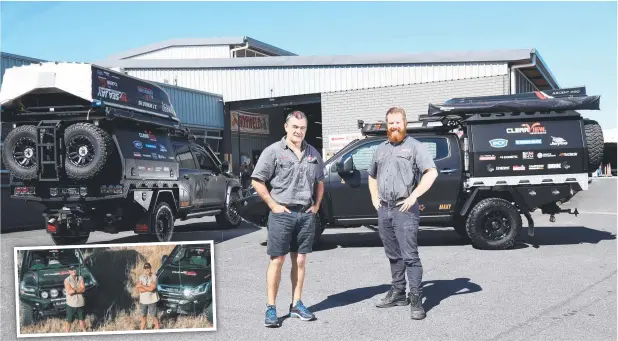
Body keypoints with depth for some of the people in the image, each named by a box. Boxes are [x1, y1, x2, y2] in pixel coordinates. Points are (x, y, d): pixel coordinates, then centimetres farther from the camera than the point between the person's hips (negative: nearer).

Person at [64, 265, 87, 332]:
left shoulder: (80, 278, 4)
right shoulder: (67, 280, -7)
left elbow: (83, 289, -8)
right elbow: (69, 292, -18)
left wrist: (74, 290, -17)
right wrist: (79, 290, -13)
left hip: (81, 303, 3)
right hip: (71, 304, -3)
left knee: (82, 319, 17)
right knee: (69, 321, 3)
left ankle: (84, 332, 30)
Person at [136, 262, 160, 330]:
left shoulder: (154, 277, -11)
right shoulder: (141, 277, -2)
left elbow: (151, 288, -22)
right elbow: (139, 289, -10)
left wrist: (142, 286, -13)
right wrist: (148, 288, -19)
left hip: (152, 300, -4)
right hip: (143, 301, 4)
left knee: (154, 317, 4)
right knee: (143, 317, 15)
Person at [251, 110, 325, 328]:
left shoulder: (313, 153, 11)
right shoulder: (274, 151, -5)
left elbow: (320, 182, 22)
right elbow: (257, 181, -6)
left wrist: (316, 204, 10)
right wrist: (273, 205, -10)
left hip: (306, 214, 5)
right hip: (282, 213, -5)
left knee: (300, 261, 9)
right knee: (277, 261, -2)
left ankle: (296, 305, 18)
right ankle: (271, 308, 4)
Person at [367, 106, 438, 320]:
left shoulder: (414, 146, -1)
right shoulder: (381, 149, 19)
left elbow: (431, 172, -12)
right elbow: (372, 176, 32)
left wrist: (413, 197, -16)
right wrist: (374, 198, 16)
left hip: (404, 209, -6)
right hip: (384, 210, 6)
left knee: (410, 256, -8)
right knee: (393, 255, 13)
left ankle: (415, 300, -6)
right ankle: (398, 293, 23)